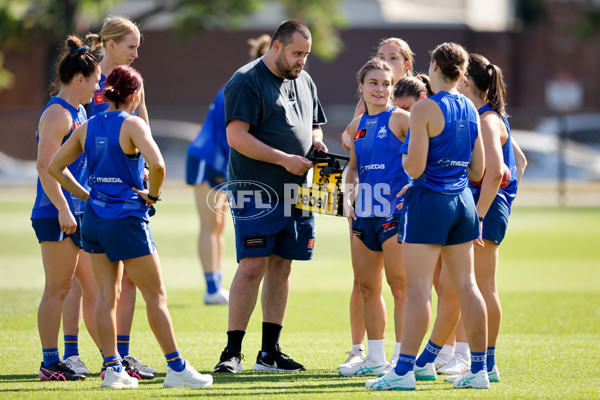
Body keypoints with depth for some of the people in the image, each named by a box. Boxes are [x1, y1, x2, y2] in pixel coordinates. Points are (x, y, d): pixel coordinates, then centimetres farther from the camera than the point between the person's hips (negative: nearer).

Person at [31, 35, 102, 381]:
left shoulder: (79, 113, 18)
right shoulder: (58, 114, -12)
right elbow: (45, 166, -20)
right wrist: (62, 209, -25)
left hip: (80, 214, 10)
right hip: (56, 216, -10)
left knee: (94, 288, 10)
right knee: (58, 289, -4)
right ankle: (51, 363, 2)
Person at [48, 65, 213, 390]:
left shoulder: (88, 127, 7)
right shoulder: (132, 125, -12)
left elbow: (54, 167, 13)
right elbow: (157, 164, -27)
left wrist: (86, 195, 14)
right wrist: (153, 194, -9)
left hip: (94, 219, 6)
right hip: (126, 219, -6)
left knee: (107, 295, 10)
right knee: (156, 295, 2)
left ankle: (113, 368, 6)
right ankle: (177, 368, 5)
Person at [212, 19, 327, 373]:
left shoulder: (304, 81, 16)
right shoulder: (247, 82, -8)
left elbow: (314, 126, 28)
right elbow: (236, 136, -17)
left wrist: (316, 142, 3)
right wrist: (284, 159, -20)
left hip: (296, 194, 7)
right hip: (257, 193, -7)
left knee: (281, 266, 8)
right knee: (252, 266, -11)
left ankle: (270, 351, 14)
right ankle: (233, 351, -7)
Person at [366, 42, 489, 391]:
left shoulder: (425, 109, -12)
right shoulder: (471, 111, 9)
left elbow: (415, 167, -16)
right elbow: (477, 170, 13)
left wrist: (405, 157, 5)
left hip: (429, 201, -7)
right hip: (462, 200, 7)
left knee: (418, 286, -7)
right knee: (466, 285, 9)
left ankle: (404, 370, -9)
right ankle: (478, 370, 10)